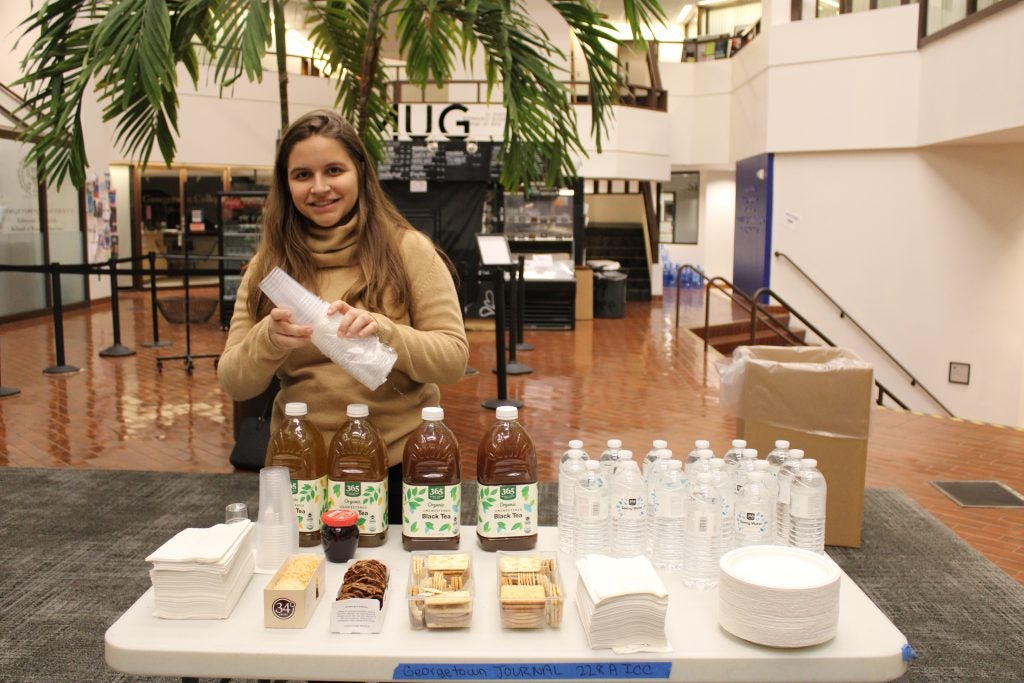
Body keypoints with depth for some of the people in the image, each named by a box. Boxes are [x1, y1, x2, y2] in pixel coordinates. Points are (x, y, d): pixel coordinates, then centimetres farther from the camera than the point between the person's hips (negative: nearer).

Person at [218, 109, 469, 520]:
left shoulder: (408, 249, -7)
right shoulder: (268, 265, 2)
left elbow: (454, 358, -10)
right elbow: (234, 385, -2)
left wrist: (384, 331, -28)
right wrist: (269, 340, -23)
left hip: (400, 465, -2)